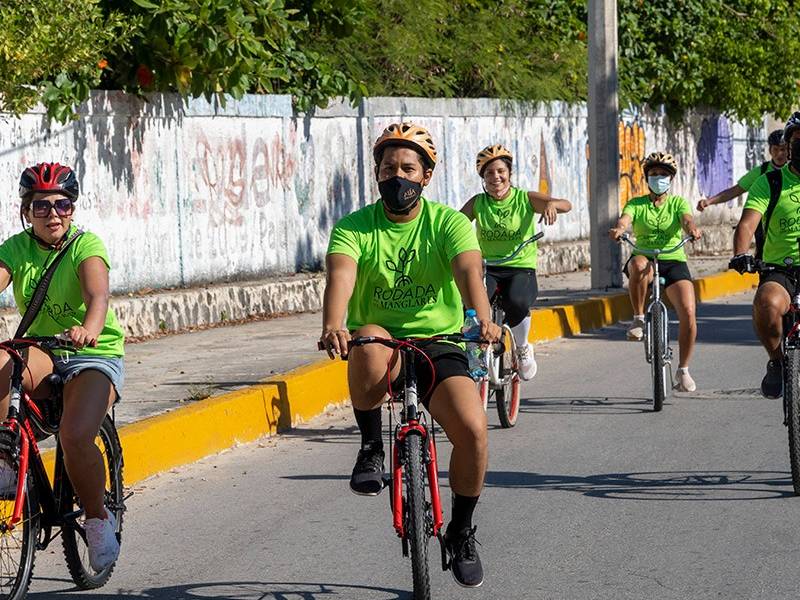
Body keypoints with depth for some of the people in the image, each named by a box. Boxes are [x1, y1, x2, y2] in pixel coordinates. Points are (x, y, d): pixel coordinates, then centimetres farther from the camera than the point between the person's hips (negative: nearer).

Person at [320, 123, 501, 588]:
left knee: (473, 428, -24)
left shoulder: (448, 223, -4)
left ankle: (461, 532, 3)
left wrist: (482, 318, -44)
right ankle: (372, 449, -14)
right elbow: (341, 276, -24)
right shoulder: (355, 228, -4)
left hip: (439, 344, 0)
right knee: (369, 344, -38)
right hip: (382, 342, 0)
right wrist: (333, 326, -46)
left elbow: (469, 271, -23)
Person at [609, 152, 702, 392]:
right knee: (638, 265, -40)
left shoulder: (678, 202, 8)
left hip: (673, 261, 1)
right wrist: (618, 229, -39)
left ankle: (683, 370, -2)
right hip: (644, 257, -1)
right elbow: (625, 219, -14)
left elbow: (686, 219, -13)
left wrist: (692, 229, -38)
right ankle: (638, 318, -22)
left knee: (688, 313, -18)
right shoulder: (636, 204, 8)